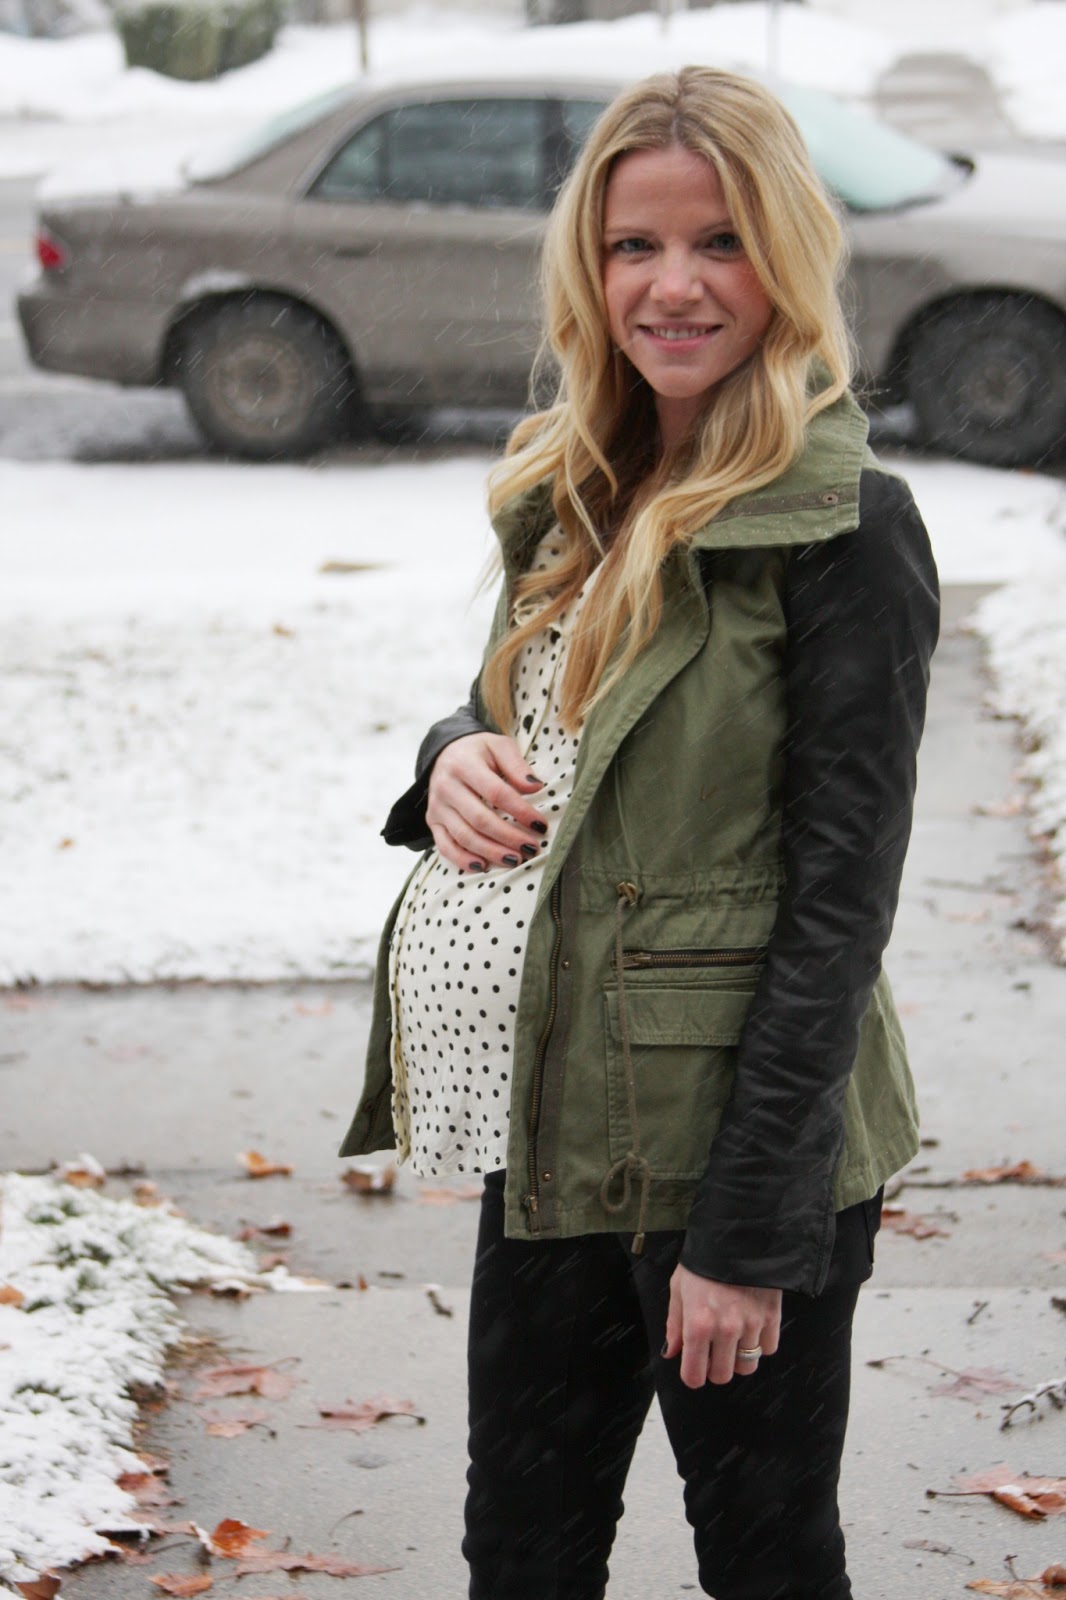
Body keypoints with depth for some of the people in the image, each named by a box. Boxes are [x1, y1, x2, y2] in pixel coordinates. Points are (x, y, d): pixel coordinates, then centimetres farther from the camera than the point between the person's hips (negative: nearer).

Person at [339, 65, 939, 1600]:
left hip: (741, 1131, -7)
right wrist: (457, 756, -5)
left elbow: (840, 900, -17)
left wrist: (750, 1230, -18)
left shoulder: (846, 530, -15)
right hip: (558, 1121, 7)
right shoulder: (576, 492, 7)